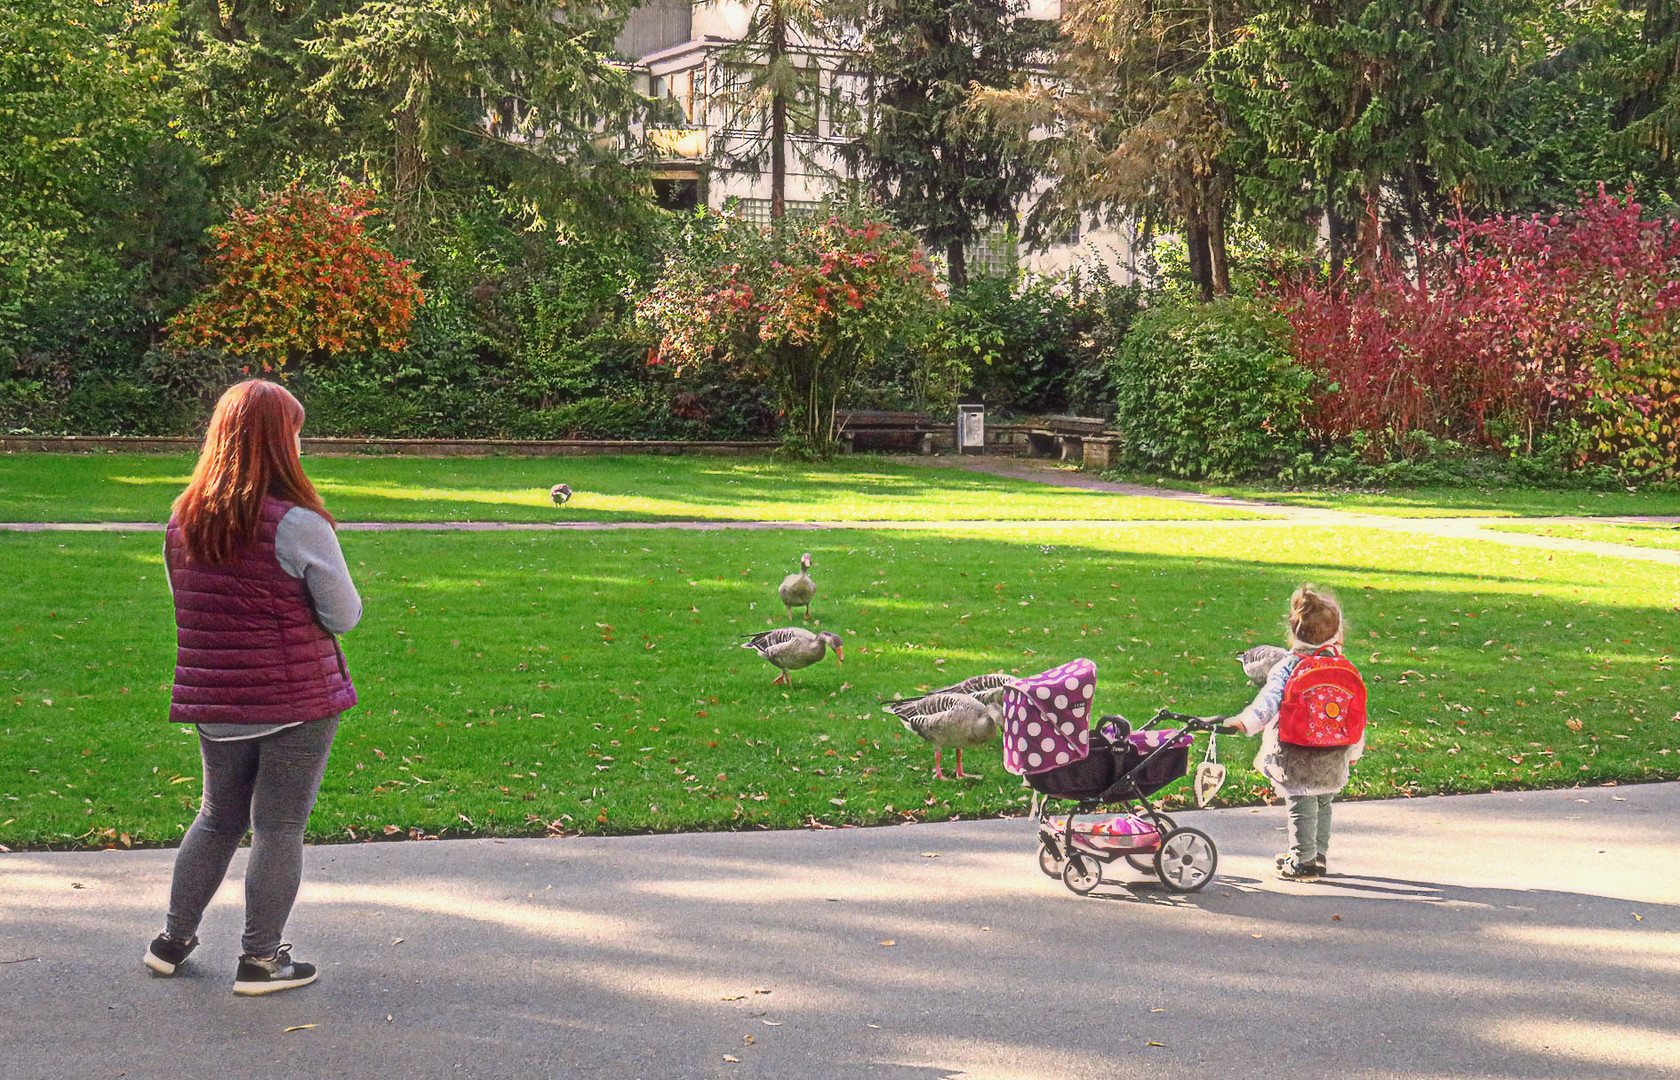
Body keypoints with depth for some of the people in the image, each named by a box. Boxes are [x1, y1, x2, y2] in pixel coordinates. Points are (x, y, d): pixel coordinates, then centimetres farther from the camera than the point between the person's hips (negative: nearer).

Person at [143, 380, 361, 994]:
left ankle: (173, 940, 27)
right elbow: (345, 615, -11)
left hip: (215, 703, 6)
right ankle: (260, 960, 11)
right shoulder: (297, 524, -17)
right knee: (279, 829, 5)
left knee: (218, 819, 21)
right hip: (296, 702, -6)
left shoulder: (183, 519, 1)